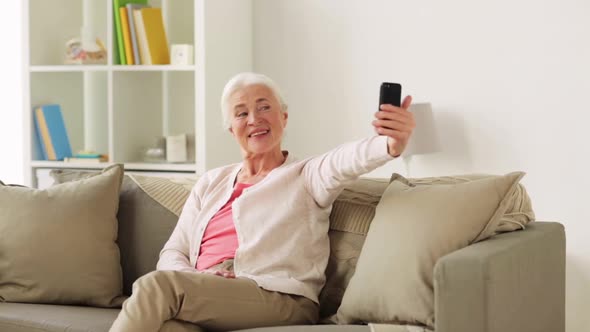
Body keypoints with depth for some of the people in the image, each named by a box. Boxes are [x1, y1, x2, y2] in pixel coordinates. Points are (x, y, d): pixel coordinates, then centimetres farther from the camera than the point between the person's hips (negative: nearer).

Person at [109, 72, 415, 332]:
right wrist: (191, 282, -7)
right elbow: (172, 253, 19)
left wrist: (390, 145, -39)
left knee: (158, 285, -27)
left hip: (281, 300, -3)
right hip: (206, 296, 4)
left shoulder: (306, 175, 11)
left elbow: (345, 161, -14)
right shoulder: (211, 183, 24)